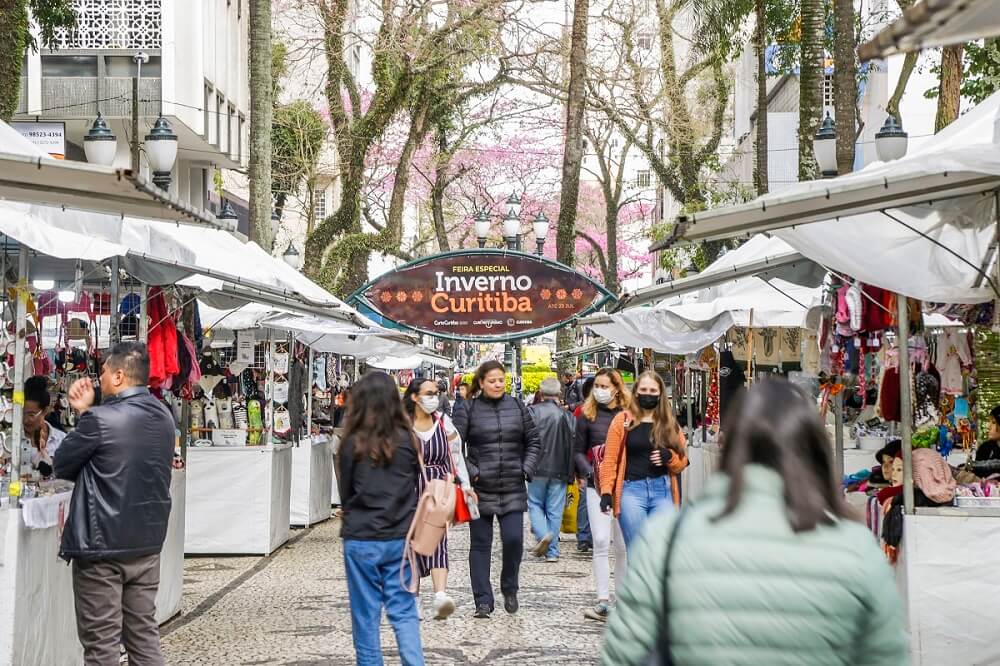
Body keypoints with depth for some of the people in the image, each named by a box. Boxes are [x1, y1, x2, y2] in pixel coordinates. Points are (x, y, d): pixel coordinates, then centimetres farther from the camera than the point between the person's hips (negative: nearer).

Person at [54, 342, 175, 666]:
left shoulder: (100, 420, -17)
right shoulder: (164, 417, 7)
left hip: (101, 546, -7)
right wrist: (87, 413, 8)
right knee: (144, 637, 12)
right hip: (147, 543, 7)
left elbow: (62, 466, -5)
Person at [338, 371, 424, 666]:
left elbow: (345, 492, 1)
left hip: (361, 539, -2)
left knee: (366, 614, 8)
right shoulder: (408, 440, -4)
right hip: (400, 538, 2)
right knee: (404, 611, 8)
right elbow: (415, 486, 6)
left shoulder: (353, 444, -11)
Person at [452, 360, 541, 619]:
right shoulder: (468, 409, -2)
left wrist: (527, 469, 2)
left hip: (513, 490, 2)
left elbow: (533, 441, 14)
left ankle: (510, 589, 19)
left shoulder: (517, 407, 7)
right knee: (480, 545, 4)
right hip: (480, 490, -2)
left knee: (514, 540, -6)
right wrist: (470, 472, -12)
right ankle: (483, 601, 11)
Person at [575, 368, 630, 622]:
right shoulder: (587, 415, 4)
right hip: (597, 486, 0)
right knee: (601, 542, -9)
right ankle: (603, 602, -10)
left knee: (623, 545, 6)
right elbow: (578, 451, 8)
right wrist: (589, 470, -9)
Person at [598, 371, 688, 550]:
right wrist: (606, 492, -7)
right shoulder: (623, 420, 5)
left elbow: (681, 462, 17)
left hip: (662, 490, 3)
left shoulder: (670, 423, 14)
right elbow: (610, 459, 3)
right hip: (632, 490, -3)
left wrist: (669, 456, -5)